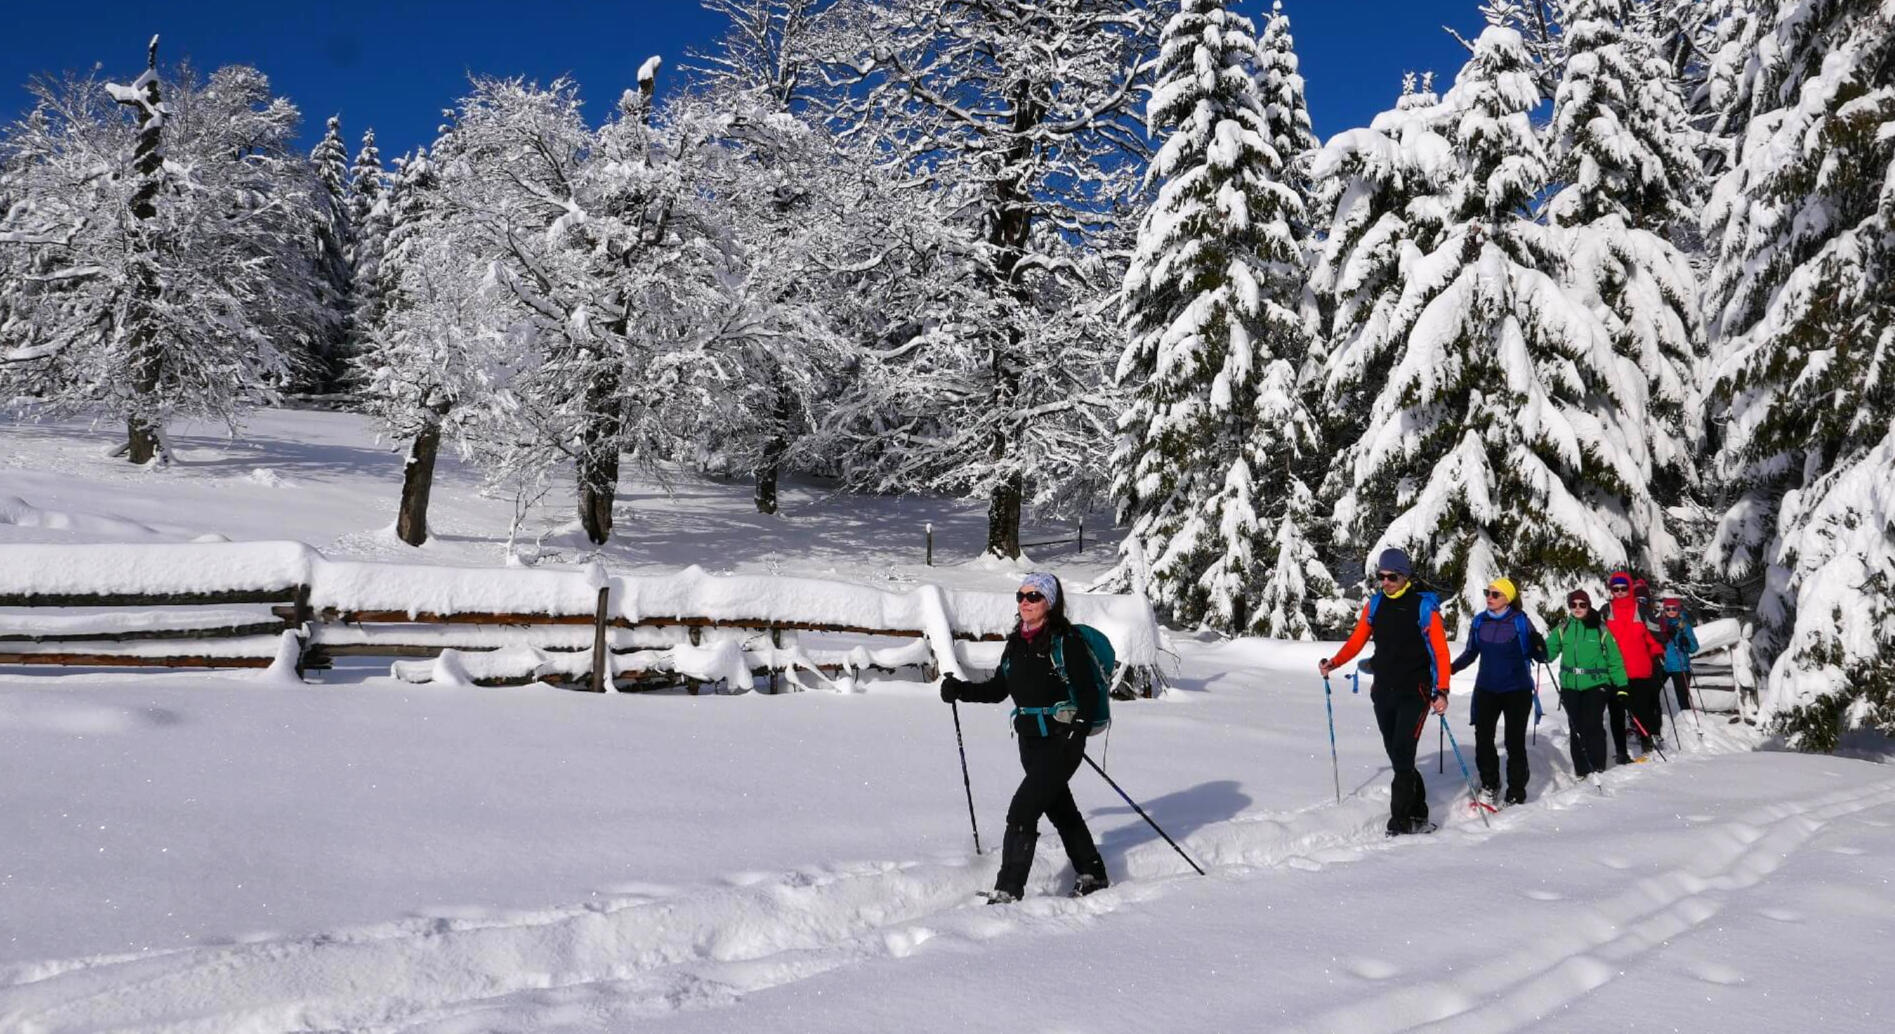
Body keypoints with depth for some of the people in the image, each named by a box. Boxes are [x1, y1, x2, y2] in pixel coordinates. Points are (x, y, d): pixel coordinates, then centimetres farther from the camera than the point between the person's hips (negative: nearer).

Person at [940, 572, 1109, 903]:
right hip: (1030, 742, 8)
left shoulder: (1066, 641, -11)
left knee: (1022, 812, -14)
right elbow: (998, 689, 15)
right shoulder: (1017, 643, 10)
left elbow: (1090, 693, -12)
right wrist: (960, 690, 1)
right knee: (1061, 811, 19)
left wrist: (1077, 734, -23)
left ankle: (1007, 892, -10)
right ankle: (1092, 877, 35)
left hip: (1060, 743, -8)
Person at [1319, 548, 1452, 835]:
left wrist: (1442, 691, -21)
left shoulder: (1423, 606, -8)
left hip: (1414, 693, -5)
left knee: (1402, 756, -12)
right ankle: (1417, 815, 20)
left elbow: (1440, 651, -10)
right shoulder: (1375, 604, 7)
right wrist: (1334, 663, -6)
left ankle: (1400, 821, -9)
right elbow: (1357, 640, 10)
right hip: (1383, 692, 5)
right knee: (1396, 755, 8)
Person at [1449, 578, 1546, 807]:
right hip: (1486, 690, 4)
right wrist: (1451, 668, -3)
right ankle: (1489, 786, 23)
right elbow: (1471, 653, 12)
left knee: (1515, 743, 4)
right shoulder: (1479, 621, 1)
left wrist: (1538, 645, -28)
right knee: (1482, 739, 4)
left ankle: (1516, 795, 15)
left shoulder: (1520, 621, -9)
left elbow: (1539, 656, -6)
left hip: (1516, 691, -3)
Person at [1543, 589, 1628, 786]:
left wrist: (1622, 686, 1)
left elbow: (1614, 659, 4)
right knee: (1576, 728, 6)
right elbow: (1548, 653, 7)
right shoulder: (1562, 629, 8)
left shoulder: (1600, 629, 1)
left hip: (1596, 684, -3)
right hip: (1570, 686, 3)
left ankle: (1596, 768, -1)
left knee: (1593, 725, -11)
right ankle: (1581, 770, 14)